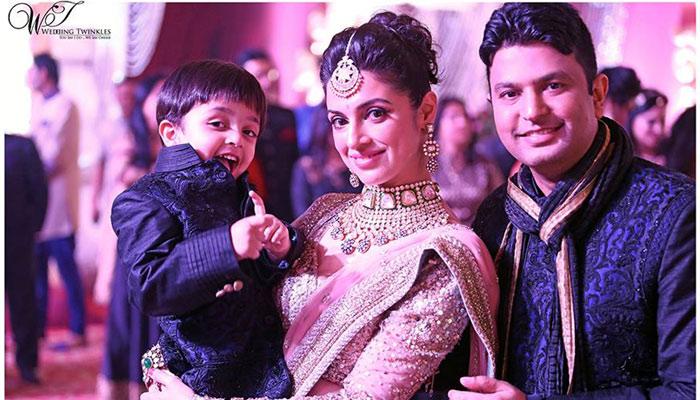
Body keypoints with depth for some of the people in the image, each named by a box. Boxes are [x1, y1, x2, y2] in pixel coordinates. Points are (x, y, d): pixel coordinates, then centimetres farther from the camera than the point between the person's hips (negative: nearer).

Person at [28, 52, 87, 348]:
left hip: (57, 203, -8)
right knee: (37, 269, 12)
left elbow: (55, 157, -15)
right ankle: (37, 330, 19)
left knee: (66, 268, -4)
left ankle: (77, 332, 3)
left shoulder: (64, 106, -9)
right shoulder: (39, 106, 17)